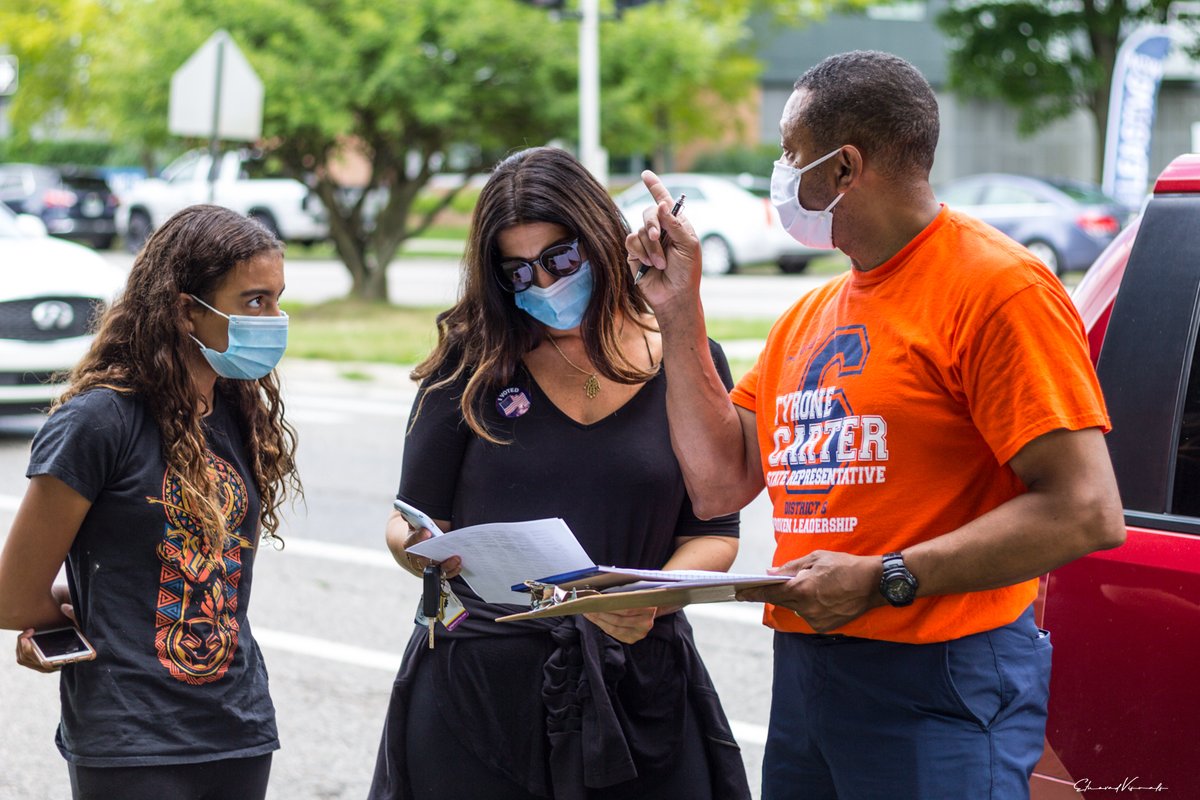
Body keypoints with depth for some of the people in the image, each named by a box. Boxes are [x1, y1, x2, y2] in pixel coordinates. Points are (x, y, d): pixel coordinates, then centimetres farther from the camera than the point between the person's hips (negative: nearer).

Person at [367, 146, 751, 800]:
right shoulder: (472, 362, 3)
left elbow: (713, 531, 3)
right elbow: (414, 519, 4)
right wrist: (417, 547, -19)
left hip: (636, 687, 0)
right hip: (476, 687, 0)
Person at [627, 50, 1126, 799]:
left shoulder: (999, 287, -11)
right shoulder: (810, 316, 16)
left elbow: (1086, 512, -19)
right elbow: (720, 483, 15)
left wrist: (883, 582, -20)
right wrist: (679, 310, 12)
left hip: (938, 688, -8)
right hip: (801, 677, 8)